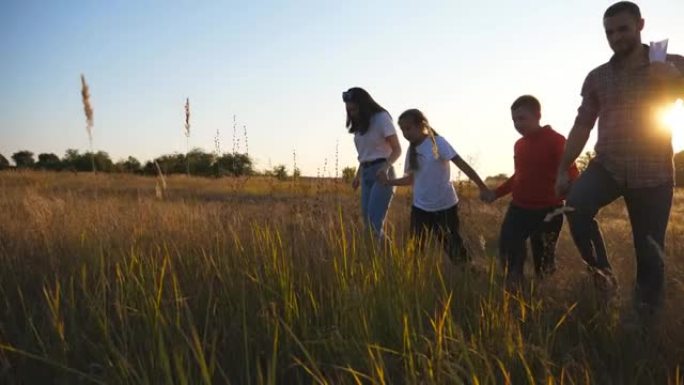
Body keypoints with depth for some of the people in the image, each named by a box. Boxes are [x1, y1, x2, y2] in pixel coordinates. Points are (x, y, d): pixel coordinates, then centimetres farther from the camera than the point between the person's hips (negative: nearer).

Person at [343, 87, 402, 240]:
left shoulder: (381, 118, -6)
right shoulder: (360, 125, 14)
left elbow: (397, 149, -8)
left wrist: (386, 166, -25)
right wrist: (358, 175, 18)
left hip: (382, 172, -7)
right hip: (366, 173, 7)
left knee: (375, 221, -18)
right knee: (367, 220, 0)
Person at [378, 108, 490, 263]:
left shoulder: (437, 142, -12)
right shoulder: (412, 150, 6)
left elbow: (462, 165, -16)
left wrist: (482, 187, -19)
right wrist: (389, 181, 0)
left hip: (445, 206, -5)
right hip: (420, 207, 5)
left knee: (454, 248, 4)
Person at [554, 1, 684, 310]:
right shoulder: (597, 77, 9)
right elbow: (582, 125, 9)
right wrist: (562, 169, 4)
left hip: (654, 173, -1)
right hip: (607, 166, 1)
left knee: (650, 251, 2)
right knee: (576, 205, -28)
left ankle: (646, 311, 21)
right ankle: (602, 272, -7)